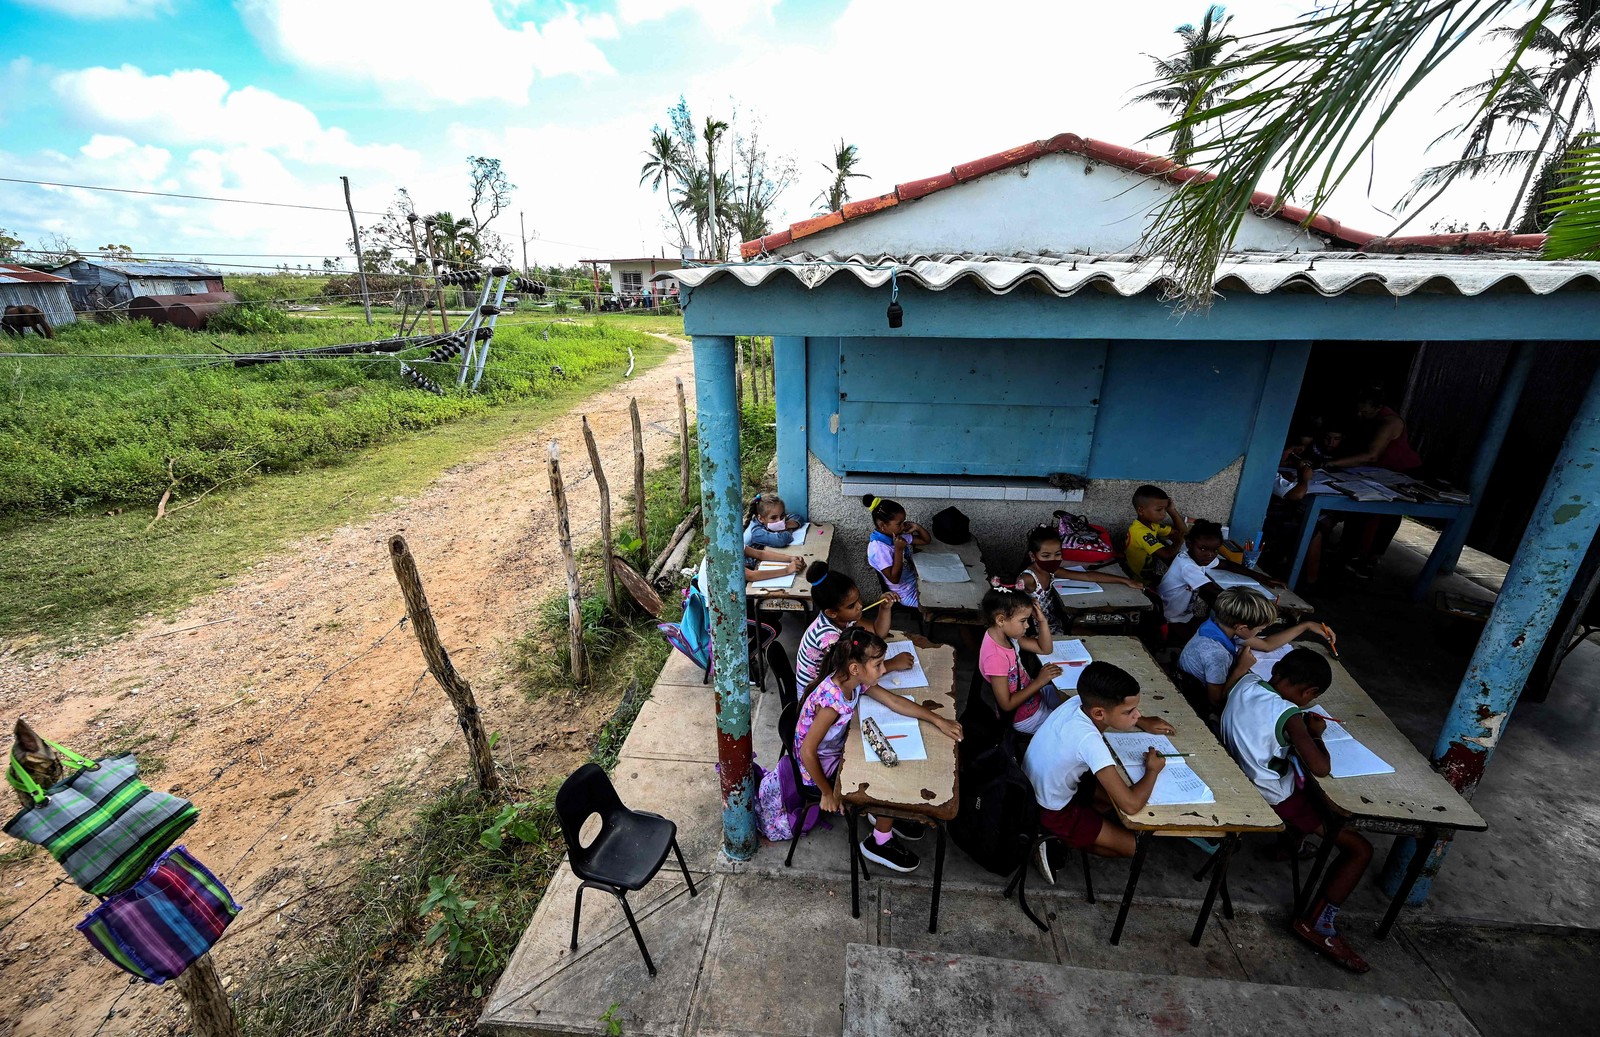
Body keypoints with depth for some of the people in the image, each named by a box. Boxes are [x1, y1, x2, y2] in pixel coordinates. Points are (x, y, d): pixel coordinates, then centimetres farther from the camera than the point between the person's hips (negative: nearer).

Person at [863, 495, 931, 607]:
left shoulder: (896, 535, -2)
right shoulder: (878, 548, -26)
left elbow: (927, 540, 8)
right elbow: (894, 579, -27)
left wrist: (917, 527, -12)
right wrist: (898, 549, -29)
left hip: (916, 582, 8)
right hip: (908, 595, -8)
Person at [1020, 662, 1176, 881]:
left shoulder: (1079, 702, -15)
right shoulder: (1089, 740, -37)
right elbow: (1131, 805, -34)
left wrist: (1144, 723, 0)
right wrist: (1152, 770, -16)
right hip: (1050, 812, -7)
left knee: (1114, 792, 22)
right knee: (1135, 845, 4)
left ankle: (1064, 834, 15)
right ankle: (1058, 840, 5)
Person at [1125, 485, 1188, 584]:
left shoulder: (1153, 524, 0)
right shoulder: (1141, 532, -31)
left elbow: (1182, 532, 5)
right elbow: (1167, 554, -36)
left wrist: (1171, 510, -4)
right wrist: (1179, 540, -16)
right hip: (1147, 579, -9)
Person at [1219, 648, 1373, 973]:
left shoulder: (1246, 685, -6)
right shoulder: (1289, 716, -27)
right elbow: (1321, 768, -29)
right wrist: (1316, 734, -11)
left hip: (1240, 780, 8)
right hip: (1275, 800, -8)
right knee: (1360, 849, 1)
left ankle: (1290, 841, 44)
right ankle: (1316, 923, 6)